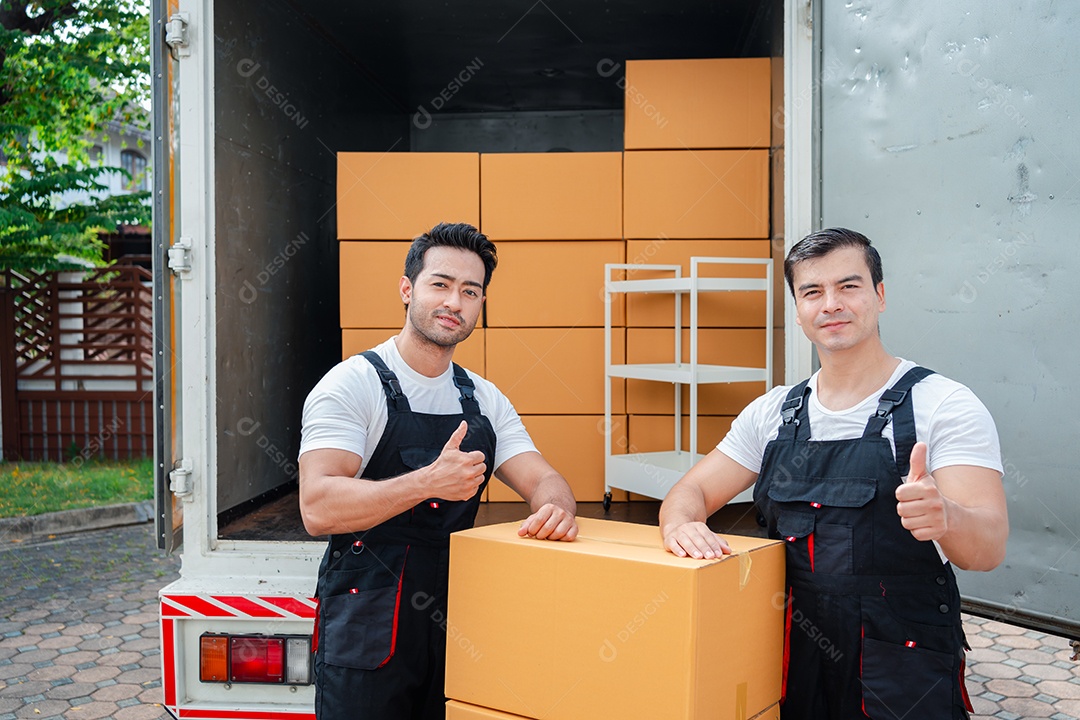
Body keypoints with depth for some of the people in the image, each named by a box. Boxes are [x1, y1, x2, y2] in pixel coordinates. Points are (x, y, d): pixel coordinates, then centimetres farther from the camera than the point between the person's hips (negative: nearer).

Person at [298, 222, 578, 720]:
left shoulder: (485, 400, 9)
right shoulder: (353, 384, -10)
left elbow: (543, 480, 4)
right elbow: (318, 509, -21)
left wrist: (556, 508, -20)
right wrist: (429, 482, -30)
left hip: (454, 627, 5)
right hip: (366, 635, -5)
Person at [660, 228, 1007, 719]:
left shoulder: (945, 405, -9)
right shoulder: (772, 413, 5)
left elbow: (989, 548, -18)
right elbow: (692, 491, 7)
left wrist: (943, 517, -42)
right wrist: (680, 526, -18)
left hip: (905, 670, -4)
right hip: (795, 656, 4)